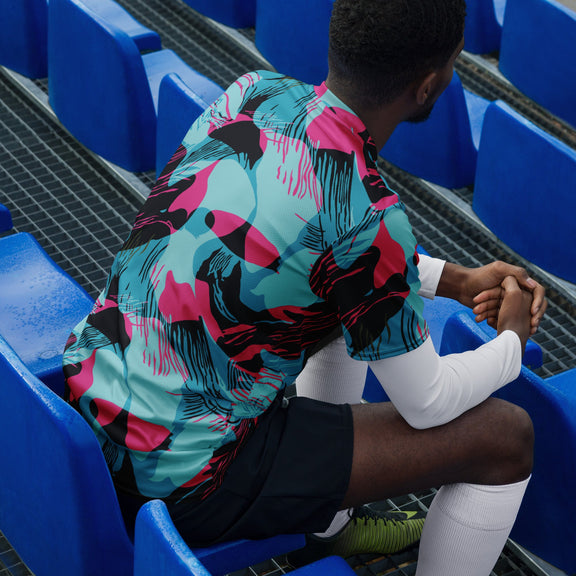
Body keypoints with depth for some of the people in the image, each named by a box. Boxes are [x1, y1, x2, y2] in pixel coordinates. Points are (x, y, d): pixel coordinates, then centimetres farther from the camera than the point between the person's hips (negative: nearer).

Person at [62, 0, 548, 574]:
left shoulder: (254, 91, -3)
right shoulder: (367, 215, -25)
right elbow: (428, 404, -10)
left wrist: (459, 281, 14)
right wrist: (512, 341, 10)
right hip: (185, 479, -8)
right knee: (507, 435, -2)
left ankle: (328, 527, 42)